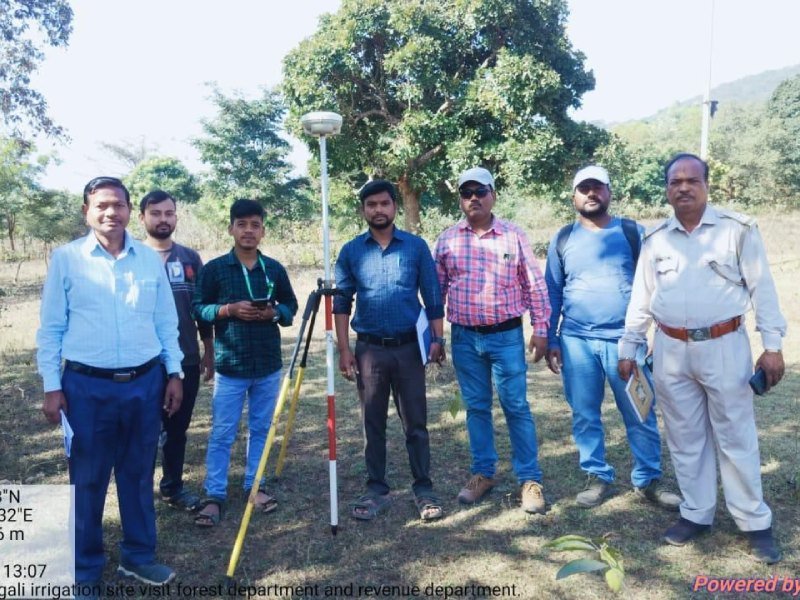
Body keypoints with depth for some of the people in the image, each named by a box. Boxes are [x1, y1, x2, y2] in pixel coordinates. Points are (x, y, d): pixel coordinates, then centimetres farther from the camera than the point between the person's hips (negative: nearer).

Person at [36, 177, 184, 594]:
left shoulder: (150, 259, 5)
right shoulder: (66, 258, -2)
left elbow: (166, 322, 9)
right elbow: (50, 329, -1)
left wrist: (174, 372, 6)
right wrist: (52, 386, -5)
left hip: (145, 383, 3)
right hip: (87, 386, -2)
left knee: (138, 474, 14)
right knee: (88, 480, 8)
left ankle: (138, 555, 31)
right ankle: (85, 571, 25)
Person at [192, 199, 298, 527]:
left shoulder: (275, 269, 5)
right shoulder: (214, 268, -3)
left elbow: (291, 305, 10)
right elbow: (198, 308, -3)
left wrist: (275, 312, -11)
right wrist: (229, 309, -19)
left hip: (268, 366, 3)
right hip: (229, 366, -3)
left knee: (260, 429, 13)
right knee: (222, 434, 2)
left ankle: (255, 486, 27)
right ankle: (214, 495, 13)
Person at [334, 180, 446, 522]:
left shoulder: (416, 246, 1)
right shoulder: (351, 251, 3)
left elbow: (432, 297, 3)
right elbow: (341, 303, 4)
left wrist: (437, 339, -3)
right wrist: (343, 349, -2)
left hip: (409, 348, -1)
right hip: (369, 349, 1)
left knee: (415, 424, 5)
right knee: (373, 425, 9)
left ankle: (424, 490, 17)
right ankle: (376, 491, 20)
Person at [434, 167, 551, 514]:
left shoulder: (514, 236, 0)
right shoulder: (447, 240, 4)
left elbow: (535, 285, 2)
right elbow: (436, 290, 8)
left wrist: (541, 329, -2)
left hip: (506, 336, -2)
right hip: (464, 338, 2)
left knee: (517, 408, 2)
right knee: (476, 408, 12)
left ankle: (530, 479, 13)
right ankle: (482, 473, 25)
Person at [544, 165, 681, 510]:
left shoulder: (633, 233, 4)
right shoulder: (563, 239, 8)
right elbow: (552, 293, 10)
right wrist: (551, 341, 6)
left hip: (625, 339, -1)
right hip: (576, 341, 1)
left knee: (640, 416, 5)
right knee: (585, 416, 8)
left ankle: (648, 481, 21)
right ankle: (598, 478, 23)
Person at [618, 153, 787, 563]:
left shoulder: (738, 229, -3)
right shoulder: (654, 239, 6)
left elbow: (762, 289, -3)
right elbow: (640, 300, 10)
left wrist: (772, 345, -7)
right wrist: (627, 349, 8)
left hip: (724, 347, -3)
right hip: (671, 351, 3)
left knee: (735, 438, 5)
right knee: (685, 438, 12)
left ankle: (755, 522, 20)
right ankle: (696, 513, 26)